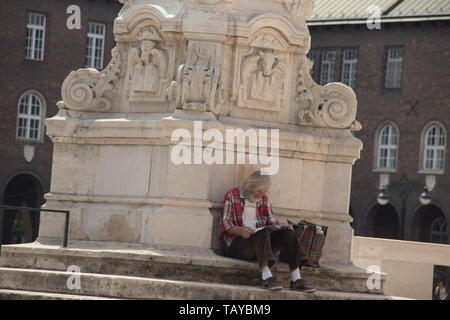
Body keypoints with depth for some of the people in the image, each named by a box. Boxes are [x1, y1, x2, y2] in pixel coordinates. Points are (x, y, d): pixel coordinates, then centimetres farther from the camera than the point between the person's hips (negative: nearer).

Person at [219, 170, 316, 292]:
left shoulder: (263, 199, 19)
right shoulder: (232, 195, 2)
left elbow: (273, 222, 14)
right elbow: (225, 223, -8)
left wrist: (284, 228, -9)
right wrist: (240, 230, -28)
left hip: (260, 242, 5)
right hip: (237, 243, -5)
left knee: (287, 233, -19)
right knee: (263, 232, -35)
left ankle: (296, 280, -30)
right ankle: (266, 278, -52)